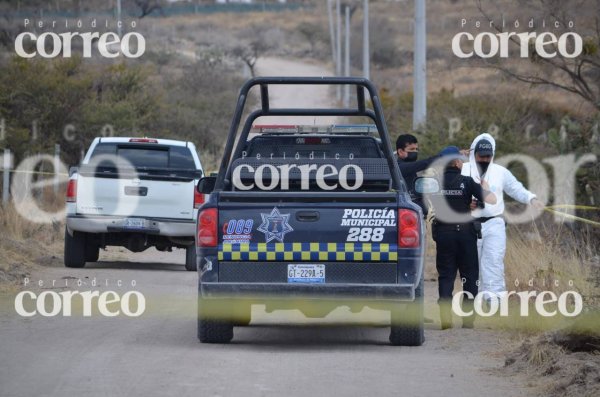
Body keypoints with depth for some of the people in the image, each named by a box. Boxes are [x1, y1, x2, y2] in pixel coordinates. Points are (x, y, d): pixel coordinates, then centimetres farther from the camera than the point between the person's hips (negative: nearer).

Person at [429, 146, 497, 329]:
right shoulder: (467, 182, -8)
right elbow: (491, 199, -11)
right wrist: (484, 186, 8)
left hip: (443, 233, 2)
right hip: (465, 232, -2)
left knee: (445, 276, 7)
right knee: (469, 276, 8)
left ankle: (445, 318, -2)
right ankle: (468, 318, 4)